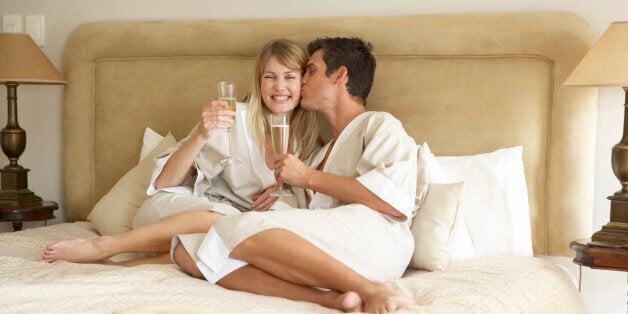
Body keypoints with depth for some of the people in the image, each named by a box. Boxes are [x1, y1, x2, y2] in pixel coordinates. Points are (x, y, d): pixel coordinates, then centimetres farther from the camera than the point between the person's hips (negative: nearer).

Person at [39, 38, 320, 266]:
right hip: (175, 205, -3)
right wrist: (200, 135, -23)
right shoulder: (236, 118, -6)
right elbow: (165, 182, -6)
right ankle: (102, 247, -28)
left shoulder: (303, 137, 7)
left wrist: (279, 190, -4)